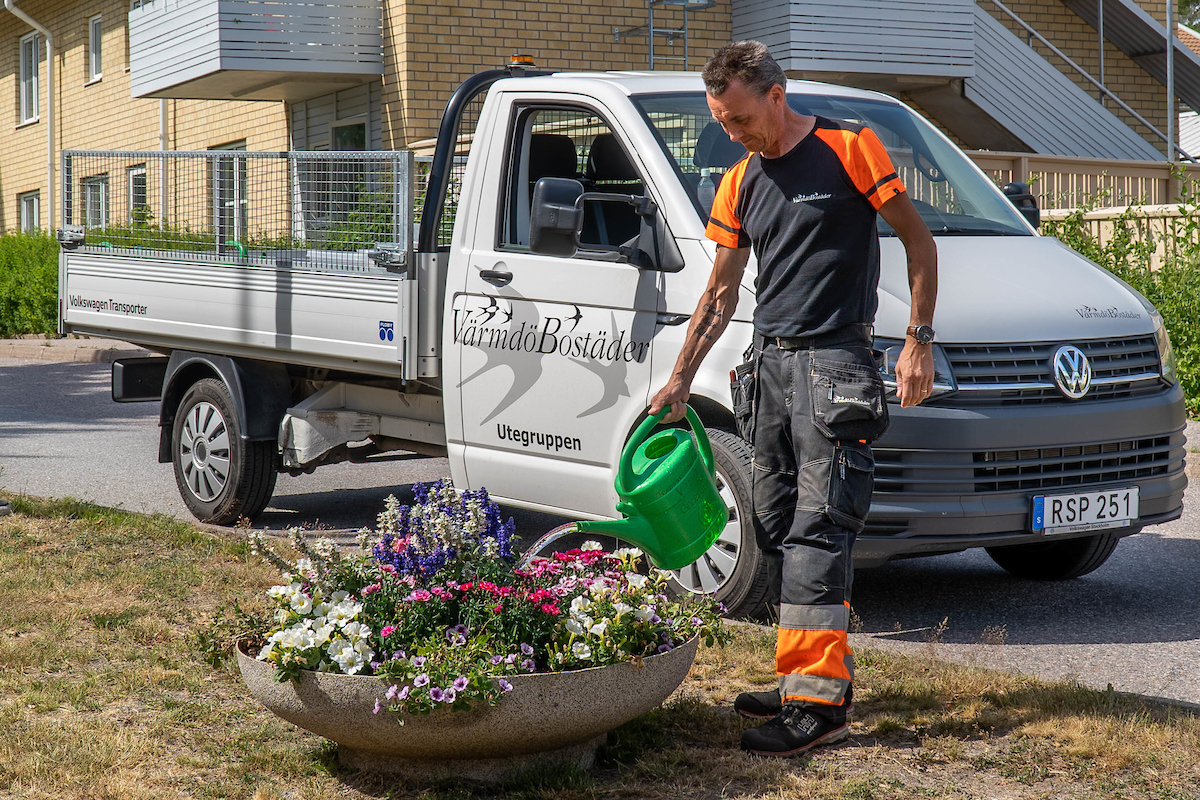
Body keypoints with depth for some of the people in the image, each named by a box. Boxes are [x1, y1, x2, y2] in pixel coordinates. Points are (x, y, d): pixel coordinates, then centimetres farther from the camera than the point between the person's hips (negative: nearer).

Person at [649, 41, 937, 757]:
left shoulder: (849, 147, -3)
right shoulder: (740, 184, 14)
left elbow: (918, 240, 1)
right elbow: (720, 294, 19)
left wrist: (919, 340, -6)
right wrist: (681, 378, 14)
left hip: (835, 359, -7)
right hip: (771, 364, 7)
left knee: (818, 528, -13)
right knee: (777, 528, 7)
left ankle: (820, 701, -14)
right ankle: (824, 674, 15)